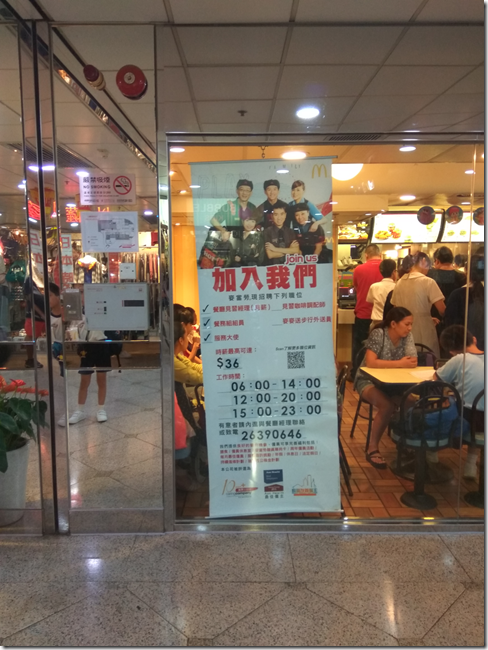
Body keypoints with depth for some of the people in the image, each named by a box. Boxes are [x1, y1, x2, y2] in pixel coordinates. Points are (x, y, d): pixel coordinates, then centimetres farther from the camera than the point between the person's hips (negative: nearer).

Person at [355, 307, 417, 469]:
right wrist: (399, 363, -27)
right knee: (387, 405, -32)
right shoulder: (378, 334, -19)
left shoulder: (407, 336, -2)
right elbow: (370, 363, -30)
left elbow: (413, 362, -11)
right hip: (369, 380, -5)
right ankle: (372, 449, -16)